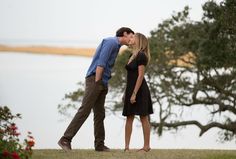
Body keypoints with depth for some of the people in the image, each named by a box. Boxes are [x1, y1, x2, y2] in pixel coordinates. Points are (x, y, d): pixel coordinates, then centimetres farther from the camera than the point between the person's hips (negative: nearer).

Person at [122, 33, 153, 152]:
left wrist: (134, 93, -21)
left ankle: (147, 146, 2)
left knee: (144, 118, -3)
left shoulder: (141, 56, -11)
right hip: (130, 89, 9)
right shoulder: (132, 56, 15)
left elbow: (140, 76, -17)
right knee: (129, 118, 4)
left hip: (139, 89, -9)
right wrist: (126, 93, 17)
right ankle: (127, 146, 3)